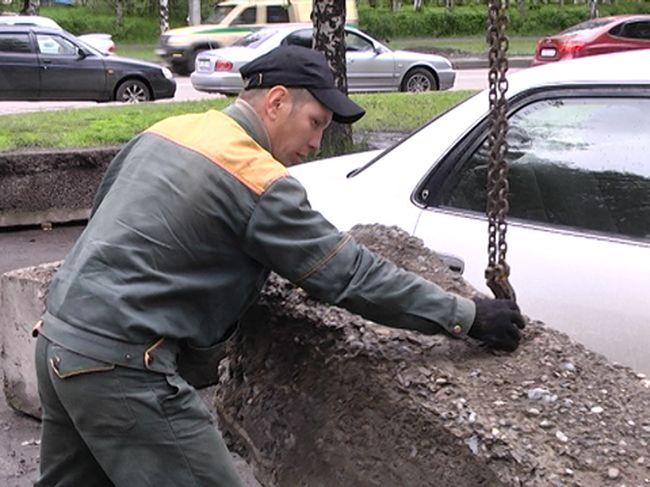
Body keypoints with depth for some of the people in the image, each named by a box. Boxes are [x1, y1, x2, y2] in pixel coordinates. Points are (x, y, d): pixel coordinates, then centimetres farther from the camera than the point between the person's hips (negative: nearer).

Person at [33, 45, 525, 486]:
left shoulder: (166, 130, 8)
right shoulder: (261, 183, -15)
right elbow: (353, 274, -14)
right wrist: (469, 315, -8)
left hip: (57, 336, 9)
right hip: (119, 367, -9)